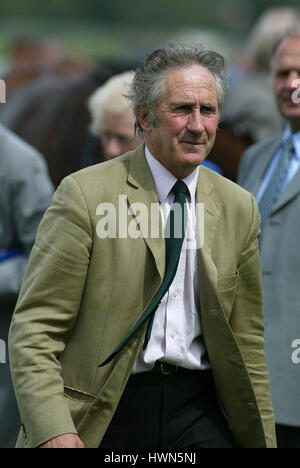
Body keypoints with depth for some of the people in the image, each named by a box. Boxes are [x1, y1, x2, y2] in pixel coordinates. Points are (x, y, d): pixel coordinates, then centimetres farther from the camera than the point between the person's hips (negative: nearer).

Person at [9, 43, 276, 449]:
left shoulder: (239, 207, 9)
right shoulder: (86, 194, -6)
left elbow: (247, 341, 15)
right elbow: (35, 328, -9)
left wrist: (262, 441, 11)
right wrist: (54, 432, -21)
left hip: (198, 414, 3)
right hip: (102, 415, -3)